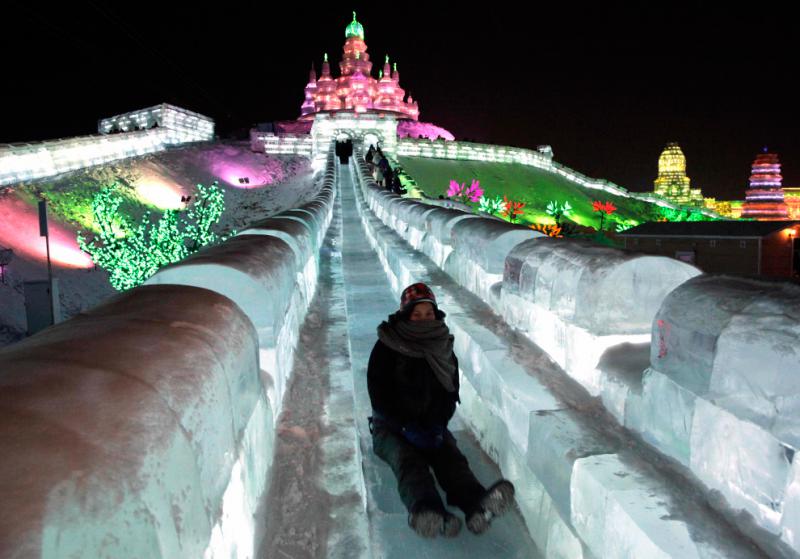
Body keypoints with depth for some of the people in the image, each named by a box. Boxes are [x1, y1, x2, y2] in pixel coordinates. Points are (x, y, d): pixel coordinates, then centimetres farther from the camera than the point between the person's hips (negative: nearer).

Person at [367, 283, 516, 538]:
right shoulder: (386, 347, -7)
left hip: (431, 424, 3)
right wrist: (407, 429, -22)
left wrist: (437, 426, -13)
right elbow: (379, 396, -11)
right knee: (407, 459, -33)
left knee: (450, 455, -27)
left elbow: (450, 392, 6)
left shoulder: (444, 347, 7)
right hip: (392, 426, -3)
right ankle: (426, 510, -61)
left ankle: (476, 503, -54)